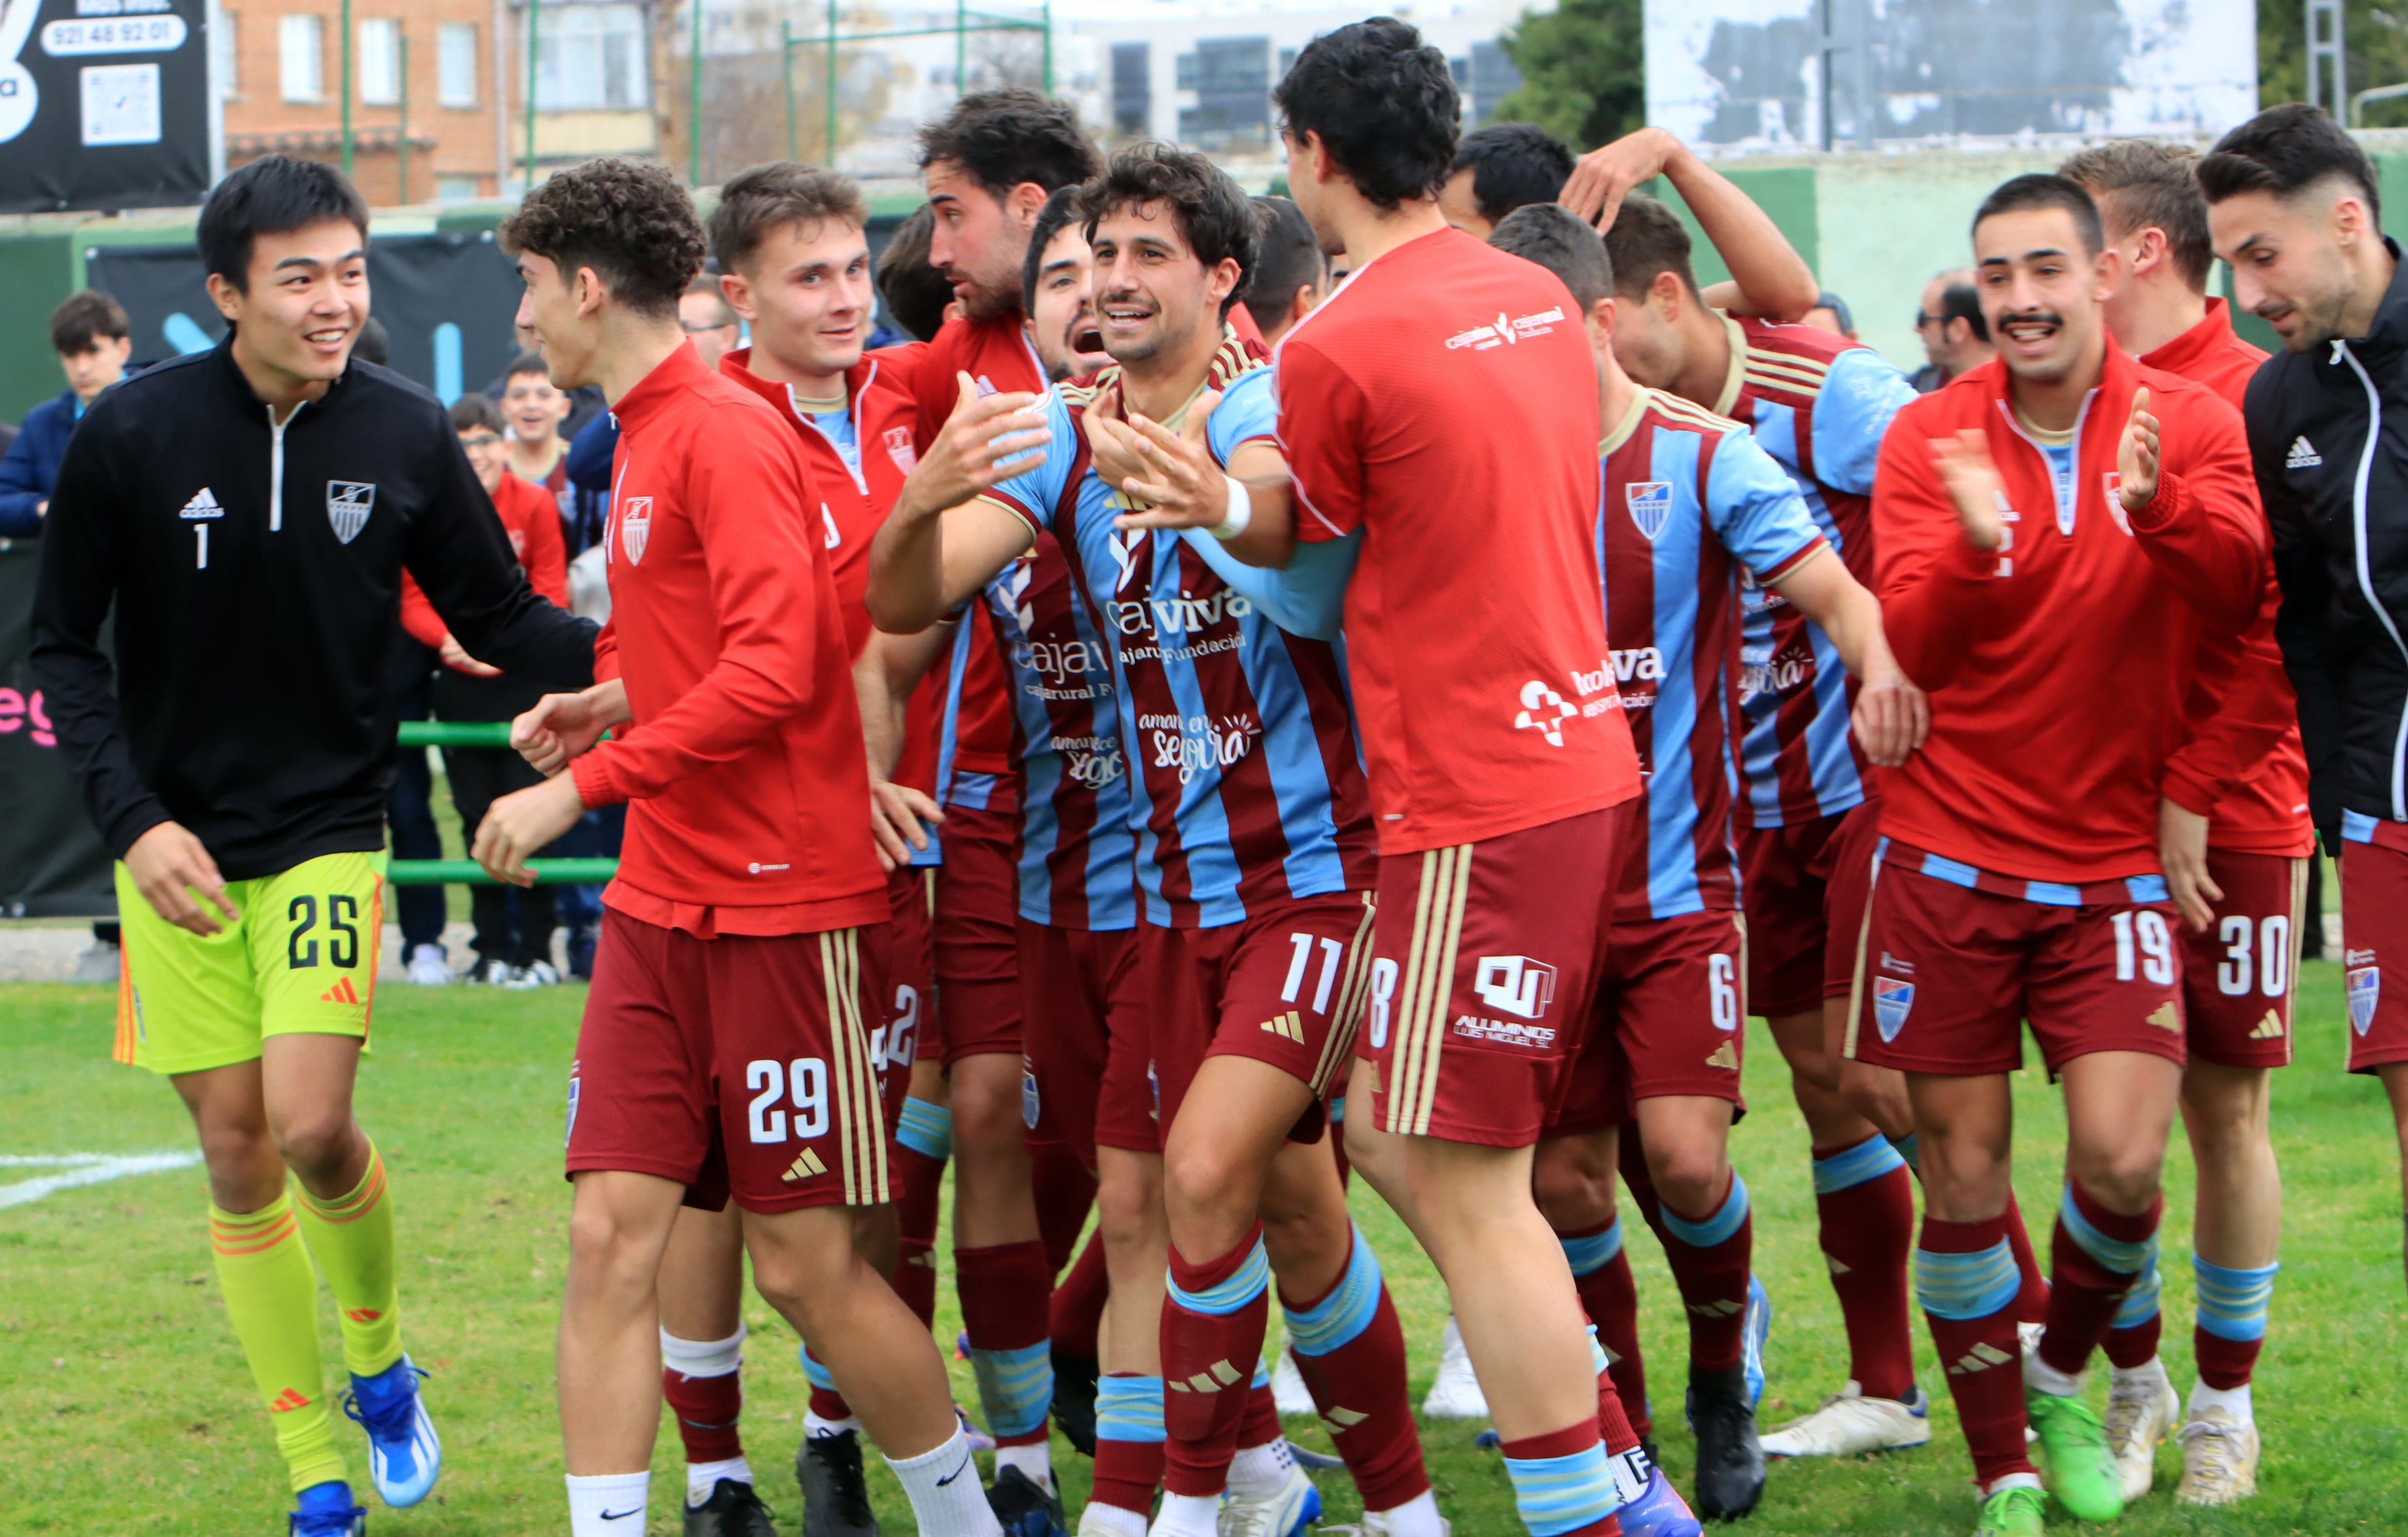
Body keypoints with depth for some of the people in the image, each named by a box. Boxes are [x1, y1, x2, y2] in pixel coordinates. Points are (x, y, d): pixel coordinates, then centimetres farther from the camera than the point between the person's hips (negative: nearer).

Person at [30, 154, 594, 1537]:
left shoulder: (407, 434, -5)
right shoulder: (133, 435, -8)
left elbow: (500, 617, 4)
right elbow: (64, 647, 0)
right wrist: (135, 818, -11)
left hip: (331, 835, -1)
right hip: (178, 849, 1)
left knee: (312, 1125, -17)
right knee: (237, 1150, 2)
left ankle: (382, 1357, 13)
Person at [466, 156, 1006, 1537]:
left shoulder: (725, 433, -13)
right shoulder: (650, 437, 14)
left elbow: (774, 671, -22)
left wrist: (583, 783, -20)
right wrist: (617, 702, 8)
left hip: (785, 901, -8)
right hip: (662, 901, 8)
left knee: (808, 1267, 0)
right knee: (612, 1236, -2)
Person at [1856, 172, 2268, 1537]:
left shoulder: (2187, 424, -1)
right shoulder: (1929, 439, -1)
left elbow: (2239, 595, -17)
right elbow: (1911, 642, -12)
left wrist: (2159, 507, -36)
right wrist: (1977, 553, -32)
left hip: (2115, 861, 0)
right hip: (1952, 859, 0)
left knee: (2122, 1161, -12)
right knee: (1964, 1172, 1)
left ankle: (2061, 1378, 19)